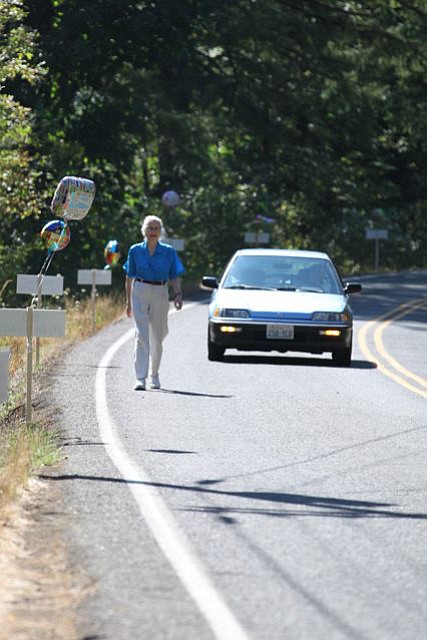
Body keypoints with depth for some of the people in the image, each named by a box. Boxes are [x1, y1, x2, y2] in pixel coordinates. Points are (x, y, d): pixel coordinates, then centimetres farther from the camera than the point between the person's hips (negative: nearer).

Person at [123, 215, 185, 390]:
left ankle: (155, 376, 29)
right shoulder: (135, 250, 2)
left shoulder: (168, 252, 2)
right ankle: (140, 378, -17)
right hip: (140, 292, -1)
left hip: (160, 293, 1)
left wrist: (178, 294, -12)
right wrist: (128, 300, 8)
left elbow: (175, 277, 4)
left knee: (157, 338, 11)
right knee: (141, 336, -12)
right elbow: (129, 277, 8)